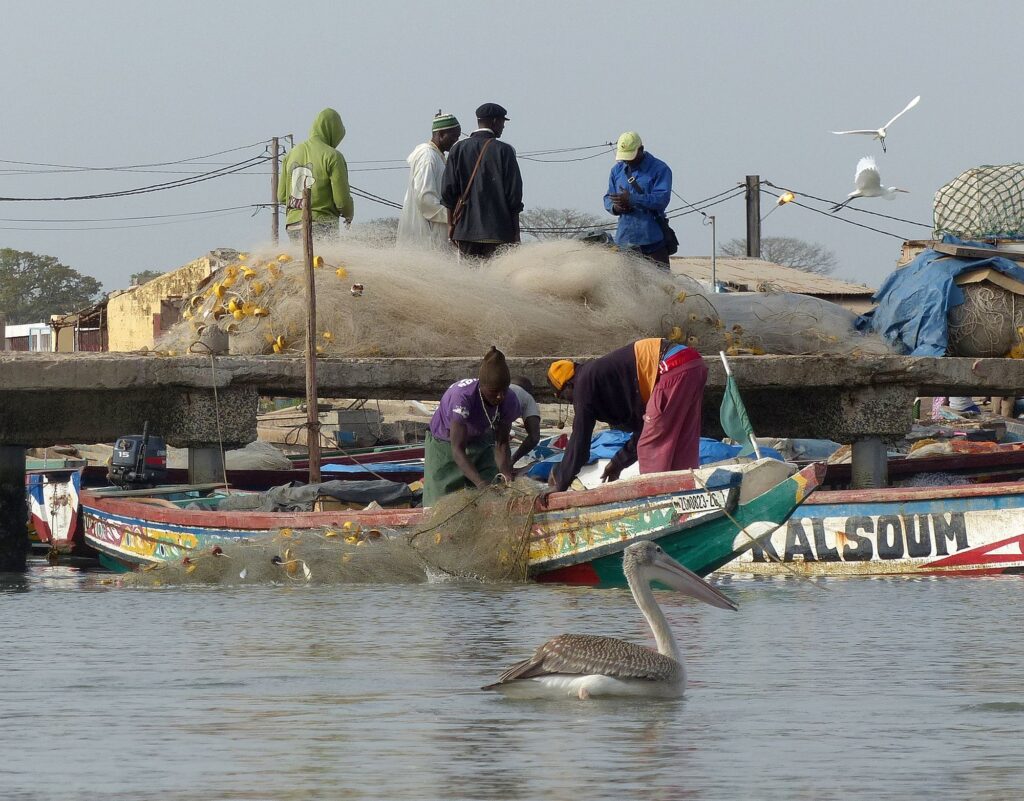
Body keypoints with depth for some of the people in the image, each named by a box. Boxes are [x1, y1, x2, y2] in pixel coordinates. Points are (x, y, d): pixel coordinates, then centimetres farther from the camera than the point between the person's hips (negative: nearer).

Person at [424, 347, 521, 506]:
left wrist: (506, 472, -36)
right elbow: (457, 450, -42)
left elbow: (501, 444, -14)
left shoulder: (509, 402, -24)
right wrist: (481, 483, -55)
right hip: (445, 446, -4)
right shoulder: (463, 397, -40)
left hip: (480, 445, 4)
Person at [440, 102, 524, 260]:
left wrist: (451, 224, 13)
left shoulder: (459, 149, 4)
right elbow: (514, 193, -2)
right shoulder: (504, 151, -3)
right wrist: (515, 231, 5)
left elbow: (448, 190, 4)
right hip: (497, 228, -3)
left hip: (464, 228, 3)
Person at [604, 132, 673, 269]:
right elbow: (608, 198, 15)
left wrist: (631, 199, -25)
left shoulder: (660, 169, -5)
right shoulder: (617, 171, 13)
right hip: (625, 239, 5)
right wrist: (615, 207, -11)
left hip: (652, 239, -5)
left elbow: (662, 199, -17)